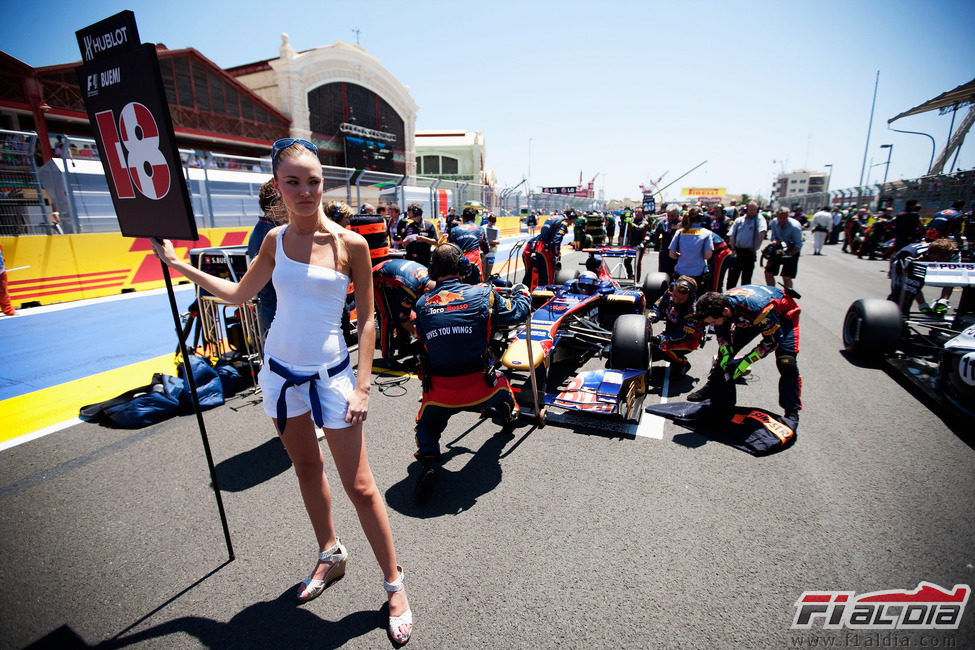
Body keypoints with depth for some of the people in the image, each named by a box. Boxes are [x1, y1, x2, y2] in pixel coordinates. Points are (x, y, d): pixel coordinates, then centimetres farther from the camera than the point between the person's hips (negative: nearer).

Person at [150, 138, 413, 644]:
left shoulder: (350, 244, -11)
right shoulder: (275, 240, 2)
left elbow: (367, 318, -9)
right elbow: (238, 294, 15)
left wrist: (362, 387, -13)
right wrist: (176, 263, 15)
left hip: (330, 375, -4)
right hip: (280, 371, 5)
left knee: (359, 486, 1)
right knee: (306, 468, 19)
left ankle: (393, 584, 21)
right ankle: (331, 555, 43)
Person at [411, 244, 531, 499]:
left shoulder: (421, 304, 2)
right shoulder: (482, 295, -3)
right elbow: (518, 313, 8)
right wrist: (522, 292, 31)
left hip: (439, 394, 1)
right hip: (479, 389, 0)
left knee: (426, 427, 28)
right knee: (499, 381, 34)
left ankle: (427, 462, 1)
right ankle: (509, 413, 60)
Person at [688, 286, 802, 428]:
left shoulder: (759, 308, -44)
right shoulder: (719, 305, -27)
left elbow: (772, 341, -28)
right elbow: (722, 334, -7)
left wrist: (746, 361, -28)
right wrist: (726, 356, -18)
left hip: (782, 314, -5)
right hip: (750, 317, 5)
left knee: (786, 363, -18)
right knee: (726, 351, -2)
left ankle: (792, 413, -5)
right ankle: (710, 388, 16)